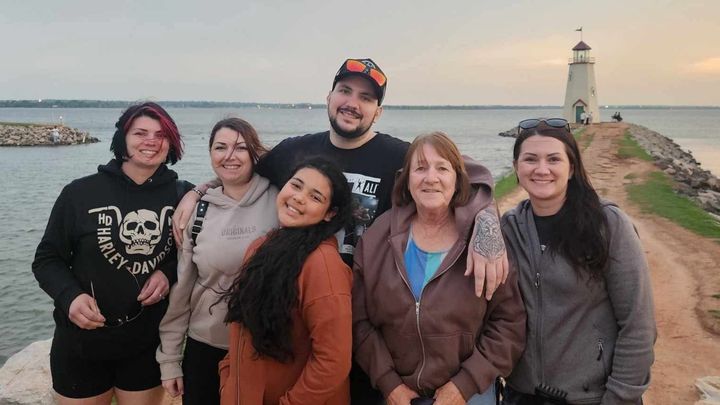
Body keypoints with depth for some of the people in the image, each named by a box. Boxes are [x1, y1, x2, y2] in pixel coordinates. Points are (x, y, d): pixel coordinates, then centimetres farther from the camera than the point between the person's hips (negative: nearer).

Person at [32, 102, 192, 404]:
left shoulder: (181, 196, -4)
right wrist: (69, 296, -19)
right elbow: (47, 259, -1)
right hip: (81, 345, -1)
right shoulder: (80, 192, -9)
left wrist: (169, 273, -13)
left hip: (149, 345, 1)